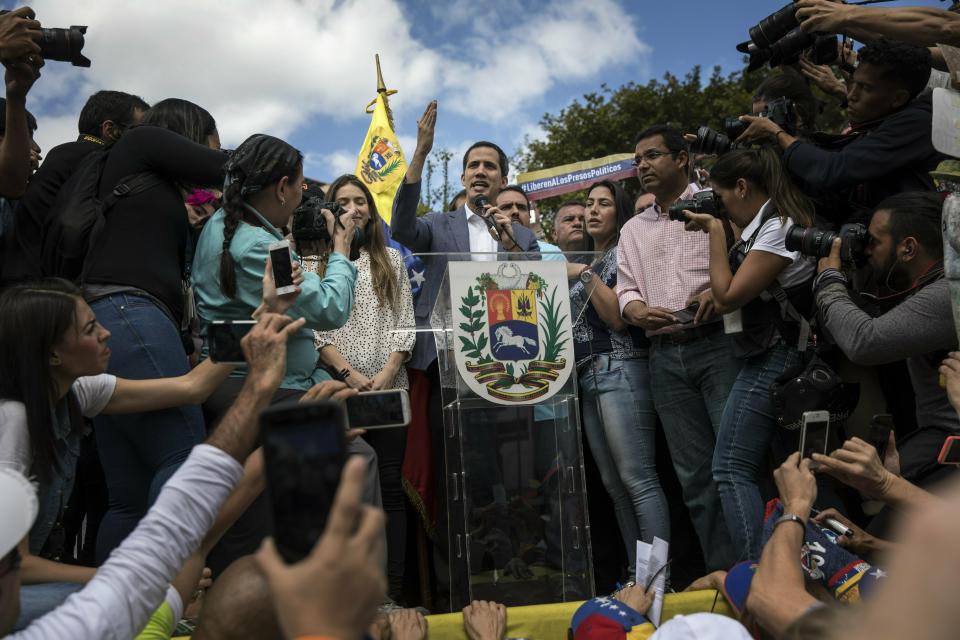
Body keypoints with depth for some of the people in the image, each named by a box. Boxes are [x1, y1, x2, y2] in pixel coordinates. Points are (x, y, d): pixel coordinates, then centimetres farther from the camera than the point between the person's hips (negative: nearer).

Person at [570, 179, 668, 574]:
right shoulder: (585, 262, 23)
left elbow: (619, 319, -10)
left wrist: (587, 277, -13)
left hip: (621, 372, -8)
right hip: (588, 378, 8)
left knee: (638, 480, -12)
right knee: (613, 485, 7)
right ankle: (636, 572, 14)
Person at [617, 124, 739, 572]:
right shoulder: (633, 230, 22)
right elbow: (626, 289, 16)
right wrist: (638, 310, -6)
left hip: (718, 344, -5)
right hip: (666, 358, 5)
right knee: (693, 472, 6)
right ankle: (723, 569, 15)